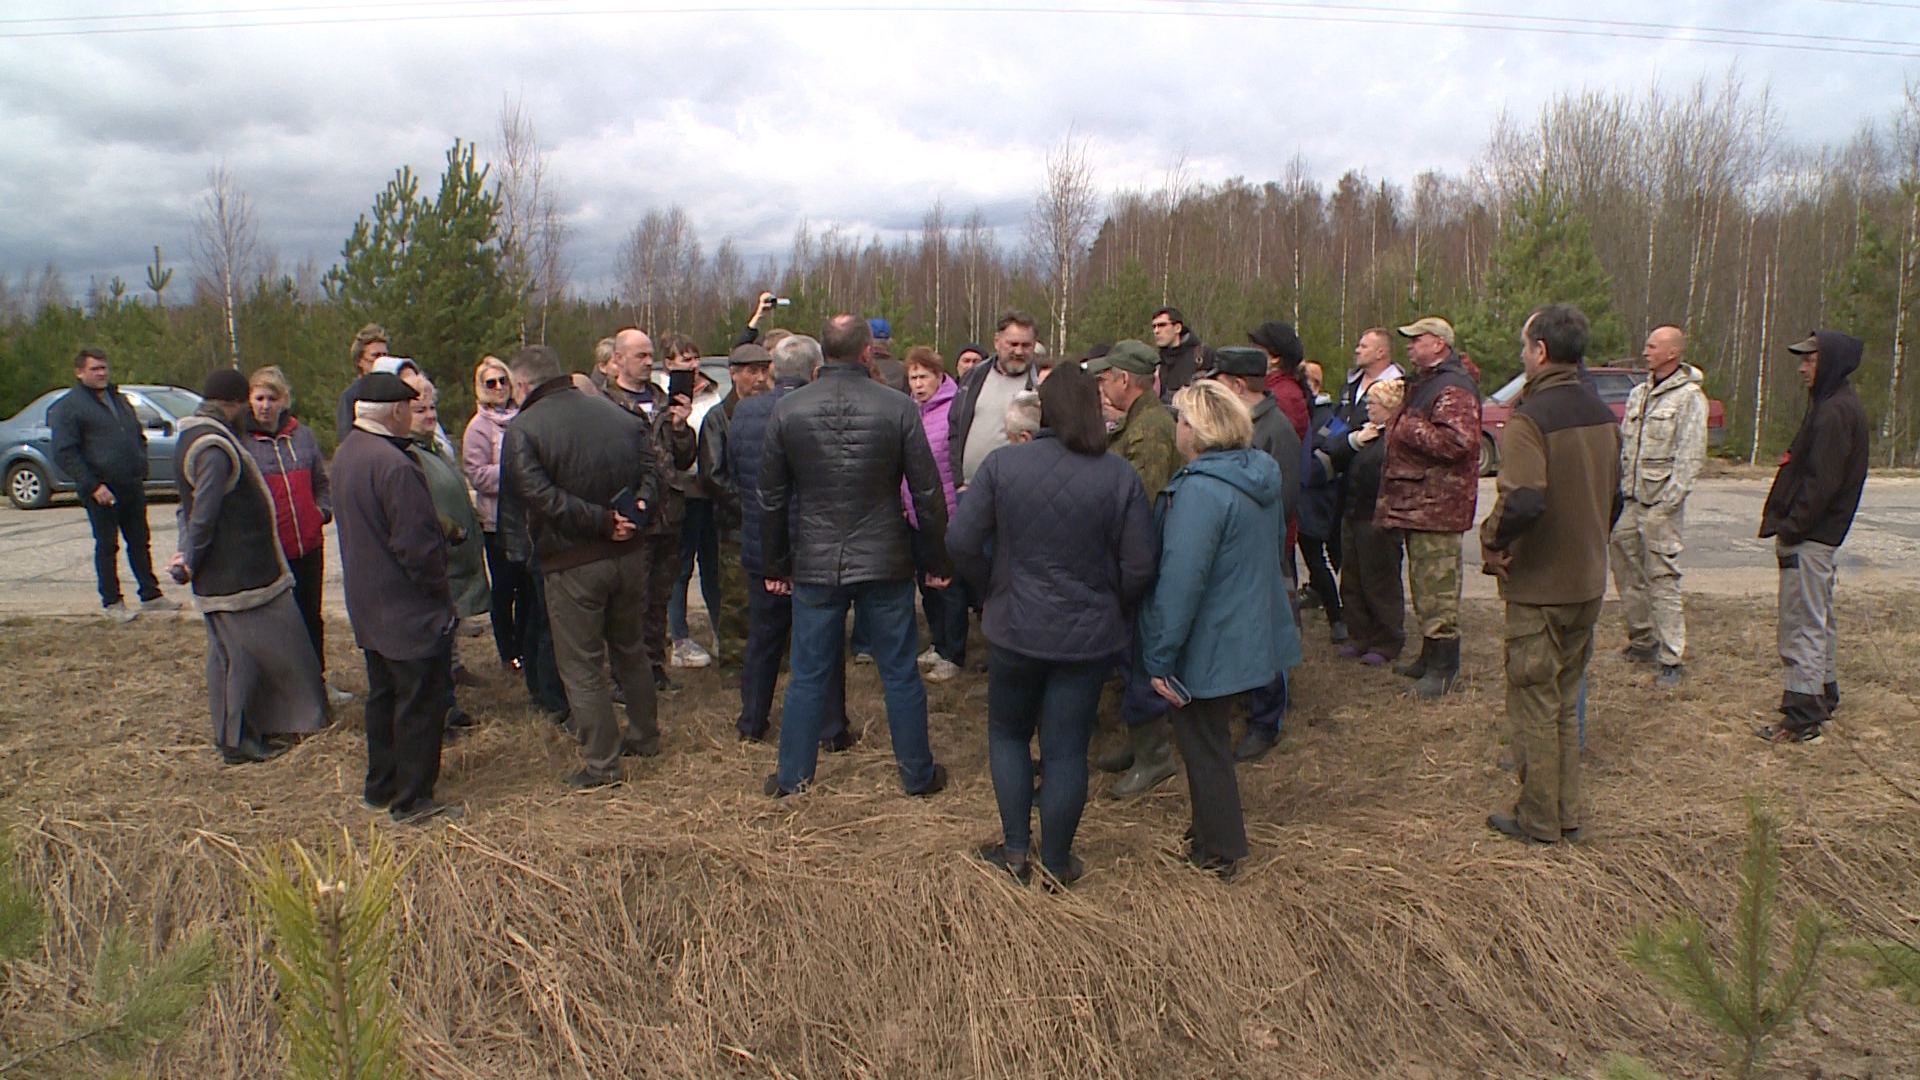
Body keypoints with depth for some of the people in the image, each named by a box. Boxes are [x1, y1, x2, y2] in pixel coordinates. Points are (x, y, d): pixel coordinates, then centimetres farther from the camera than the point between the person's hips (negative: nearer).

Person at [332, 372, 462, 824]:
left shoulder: (346, 453, 6)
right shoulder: (395, 466, -25)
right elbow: (417, 545, -24)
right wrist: (440, 591, -11)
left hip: (369, 605, 10)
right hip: (409, 609, -10)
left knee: (383, 696, 19)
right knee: (420, 702, 1)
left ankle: (382, 787, 30)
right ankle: (413, 800, 9)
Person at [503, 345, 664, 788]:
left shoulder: (524, 429, -10)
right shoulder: (618, 415, 8)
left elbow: (541, 497, -21)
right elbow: (650, 472, 5)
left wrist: (603, 521, -19)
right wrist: (634, 508, -10)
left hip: (572, 564, -6)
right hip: (630, 553, 6)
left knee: (581, 665, 6)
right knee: (631, 651, 22)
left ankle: (602, 763, 10)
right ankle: (645, 736, 34)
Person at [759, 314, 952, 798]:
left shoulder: (787, 410, -3)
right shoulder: (899, 408, -8)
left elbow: (772, 498, 3)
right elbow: (928, 493, -5)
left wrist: (776, 565, 14)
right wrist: (936, 561, 5)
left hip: (815, 563, 1)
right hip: (885, 561, -1)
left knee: (807, 674, 12)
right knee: (900, 673, 11)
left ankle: (792, 776, 22)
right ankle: (918, 773, 23)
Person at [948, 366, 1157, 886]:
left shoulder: (1002, 464, -9)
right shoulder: (1120, 476, -10)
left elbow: (962, 542, -10)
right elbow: (1140, 566, -10)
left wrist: (996, 589, 6)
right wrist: (1112, 608, 8)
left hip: (1016, 628, 0)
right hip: (1088, 635, 0)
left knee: (1008, 733, 21)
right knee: (1067, 751, 11)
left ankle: (1015, 849, 23)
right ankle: (1057, 862, 24)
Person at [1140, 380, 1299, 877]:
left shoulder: (1201, 490, -25)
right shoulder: (1260, 473, 3)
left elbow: (1180, 581, -27)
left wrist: (1160, 657, -20)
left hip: (1209, 646, -9)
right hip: (1250, 635, 9)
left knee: (1203, 743, 9)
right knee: (1211, 737, 24)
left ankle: (1217, 851, 24)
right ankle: (1216, 830, 39)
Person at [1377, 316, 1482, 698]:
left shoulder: (1453, 388, -15)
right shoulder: (1423, 383, 21)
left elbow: (1456, 441, -28)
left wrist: (1403, 426, -19)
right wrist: (1392, 418, 14)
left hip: (1436, 505, -11)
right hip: (1416, 500, 11)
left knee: (1437, 586, -8)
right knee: (1424, 584, 17)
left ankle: (1443, 667, -2)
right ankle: (1430, 657, 27)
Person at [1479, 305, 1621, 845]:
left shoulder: (1531, 417, -21)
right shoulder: (1602, 414, 6)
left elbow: (1523, 500, -33)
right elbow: (1613, 498, 14)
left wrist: (1492, 543, -17)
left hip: (1538, 584, -8)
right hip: (1587, 582, 8)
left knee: (1533, 704, 5)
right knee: (1564, 703, 18)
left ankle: (1538, 820, 15)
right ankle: (1566, 815, 27)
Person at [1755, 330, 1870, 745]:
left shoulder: (1835, 412, -17)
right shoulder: (1835, 406, 15)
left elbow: (1822, 482, -23)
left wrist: (1790, 528, -18)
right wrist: (1788, 525, 13)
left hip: (1810, 537, -11)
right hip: (1820, 534, 11)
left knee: (1803, 624, -7)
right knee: (1819, 620, 20)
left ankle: (1802, 717, -4)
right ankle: (1823, 695, 32)